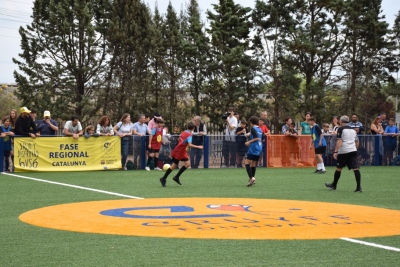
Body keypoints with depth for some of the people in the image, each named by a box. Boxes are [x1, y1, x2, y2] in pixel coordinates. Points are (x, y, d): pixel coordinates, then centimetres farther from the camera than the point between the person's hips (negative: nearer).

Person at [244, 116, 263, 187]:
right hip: (259, 148, 8)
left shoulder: (253, 128, -7)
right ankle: (253, 179, 14)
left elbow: (257, 138, -19)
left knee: (247, 162, -10)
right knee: (253, 164, 14)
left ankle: (251, 177, -25)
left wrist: (249, 142, -10)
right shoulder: (260, 129, 16)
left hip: (253, 148, -8)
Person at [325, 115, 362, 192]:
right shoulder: (353, 129, 17)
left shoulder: (341, 129, -3)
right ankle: (359, 187, -13)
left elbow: (339, 141, -13)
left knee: (338, 168, 10)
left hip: (343, 151, -5)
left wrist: (335, 152, -15)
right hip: (353, 151, 5)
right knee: (355, 168, -4)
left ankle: (334, 185, 24)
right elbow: (357, 142, 20)